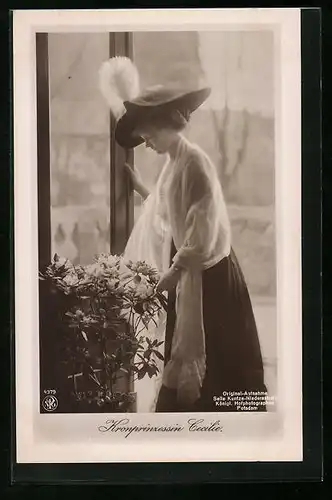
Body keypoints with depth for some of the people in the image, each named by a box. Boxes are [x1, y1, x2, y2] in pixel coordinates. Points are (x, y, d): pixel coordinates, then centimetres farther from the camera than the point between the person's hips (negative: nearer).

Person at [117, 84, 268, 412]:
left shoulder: (194, 161, -16)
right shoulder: (174, 164, 12)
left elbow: (203, 225, -23)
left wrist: (173, 272, -23)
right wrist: (139, 187, 22)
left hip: (207, 272, -9)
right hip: (186, 269, 9)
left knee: (215, 355, -1)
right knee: (187, 352, 14)